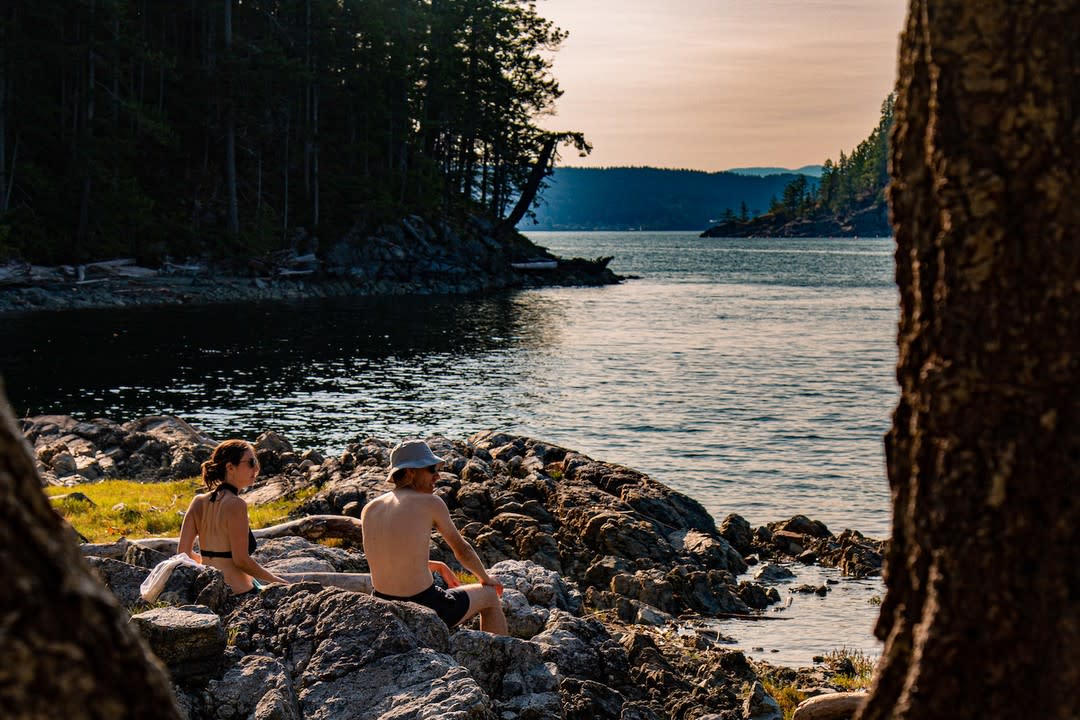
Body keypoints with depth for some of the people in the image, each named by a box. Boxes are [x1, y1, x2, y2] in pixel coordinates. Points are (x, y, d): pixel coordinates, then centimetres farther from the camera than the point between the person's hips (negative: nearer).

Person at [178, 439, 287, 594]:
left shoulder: (198, 502, 6)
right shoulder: (236, 505, -16)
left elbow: (183, 552, 6)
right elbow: (242, 560, -17)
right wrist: (277, 581, -6)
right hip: (236, 592, -9)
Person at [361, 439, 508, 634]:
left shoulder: (369, 509, 3)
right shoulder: (431, 502, -11)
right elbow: (461, 549, 3)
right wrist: (486, 579, 22)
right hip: (423, 611, -6)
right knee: (491, 596, 21)